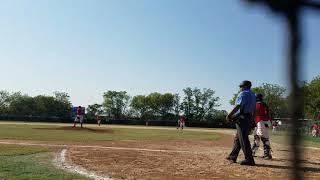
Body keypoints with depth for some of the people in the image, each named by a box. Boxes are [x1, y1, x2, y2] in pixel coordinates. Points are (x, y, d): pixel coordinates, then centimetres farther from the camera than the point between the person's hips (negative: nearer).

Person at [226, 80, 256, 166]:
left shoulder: (243, 94, -9)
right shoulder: (253, 95, 20)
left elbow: (238, 106, -20)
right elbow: (253, 109, 18)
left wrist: (229, 115, -17)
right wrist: (251, 119, 20)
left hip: (242, 118, -10)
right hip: (249, 119, 10)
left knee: (243, 139, -8)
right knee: (237, 138, 16)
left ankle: (249, 159, -7)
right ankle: (233, 156, 21)